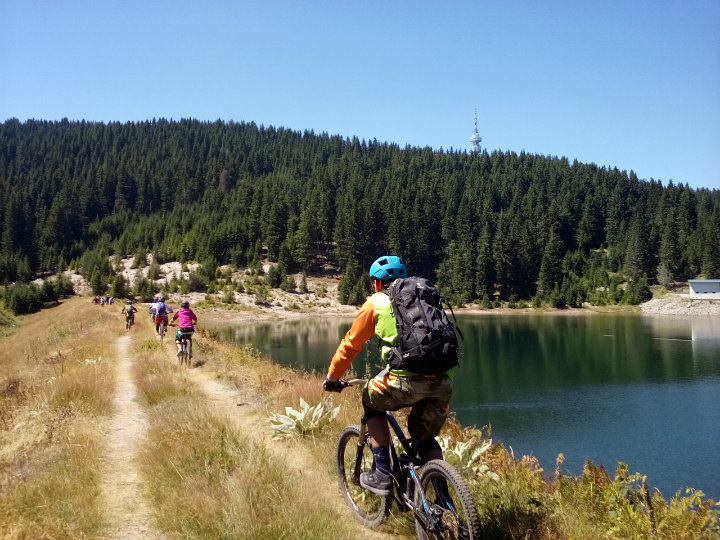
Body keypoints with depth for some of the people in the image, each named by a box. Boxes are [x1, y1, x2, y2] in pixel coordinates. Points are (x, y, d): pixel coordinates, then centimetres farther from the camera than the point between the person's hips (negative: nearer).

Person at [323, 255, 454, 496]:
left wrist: (332, 377, 31)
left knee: (371, 400, 26)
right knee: (425, 437, 27)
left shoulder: (376, 302, 13)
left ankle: (382, 475, 20)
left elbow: (350, 344, 17)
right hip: (443, 382, 5)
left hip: (408, 381, -5)